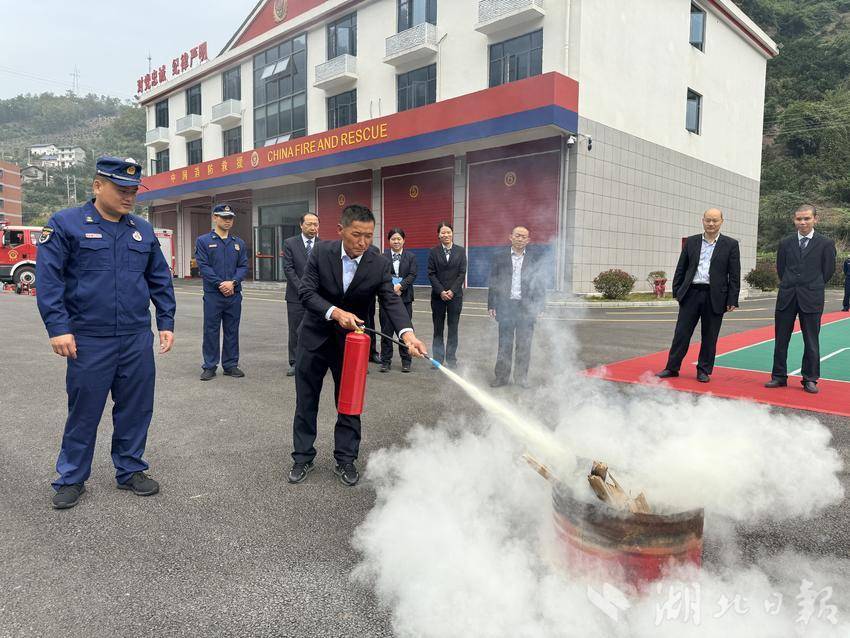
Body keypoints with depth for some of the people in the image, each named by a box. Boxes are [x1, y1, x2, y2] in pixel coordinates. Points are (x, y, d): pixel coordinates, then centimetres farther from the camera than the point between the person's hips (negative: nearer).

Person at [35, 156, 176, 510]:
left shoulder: (143, 230, 11)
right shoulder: (65, 224, -2)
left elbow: (160, 280, 14)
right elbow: (48, 278, -7)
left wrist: (166, 322, 7)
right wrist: (58, 327, -14)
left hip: (137, 339, 4)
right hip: (89, 340, -4)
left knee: (136, 408, 10)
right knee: (84, 411, 7)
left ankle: (131, 471, 27)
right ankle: (71, 479, 25)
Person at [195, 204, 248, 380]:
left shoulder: (239, 243, 12)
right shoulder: (203, 241, 2)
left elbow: (244, 266, 5)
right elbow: (203, 266, -6)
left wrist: (233, 282, -11)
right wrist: (220, 283, -15)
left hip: (234, 295, 3)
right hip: (213, 294, -3)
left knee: (232, 331, 8)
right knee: (211, 331, 1)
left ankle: (231, 365, 18)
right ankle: (209, 366, 11)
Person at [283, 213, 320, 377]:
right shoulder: (290, 243, 2)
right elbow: (288, 269, -4)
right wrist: (302, 288, -11)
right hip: (296, 295, 0)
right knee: (295, 331, 5)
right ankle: (295, 363, 13)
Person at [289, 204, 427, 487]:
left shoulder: (379, 265, -14)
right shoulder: (322, 252, -13)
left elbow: (392, 301, -21)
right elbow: (306, 292, -16)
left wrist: (407, 334, -39)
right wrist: (335, 312, -32)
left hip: (351, 341, 0)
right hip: (315, 336, 0)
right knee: (306, 401, 10)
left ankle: (345, 460, 23)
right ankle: (303, 458, 26)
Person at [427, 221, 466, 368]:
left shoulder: (460, 251, 4)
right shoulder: (433, 252, 3)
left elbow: (462, 273, 0)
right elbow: (431, 274, -1)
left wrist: (452, 291, -11)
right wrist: (441, 291, -11)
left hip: (455, 295, 0)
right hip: (438, 295, 0)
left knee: (453, 328, 4)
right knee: (438, 328, 5)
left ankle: (451, 359, 12)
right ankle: (438, 359, 12)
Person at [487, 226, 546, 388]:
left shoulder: (534, 260, 5)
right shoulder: (499, 257, 6)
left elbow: (540, 285, 6)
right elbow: (493, 283, 6)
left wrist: (538, 307, -1)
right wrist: (491, 306, 1)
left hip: (526, 308, 0)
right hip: (505, 307, 0)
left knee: (524, 345, 5)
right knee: (504, 344, 6)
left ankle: (521, 376, 17)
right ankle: (501, 376, 15)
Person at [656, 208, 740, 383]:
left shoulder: (730, 244, 2)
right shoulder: (691, 242, 9)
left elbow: (734, 275, 0)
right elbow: (681, 269, 11)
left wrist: (732, 301, -5)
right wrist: (677, 291, 4)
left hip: (715, 297, -1)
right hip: (691, 293, 2)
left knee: (709, 336, 7)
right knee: (681, 333, 3)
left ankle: (704, 370, 19)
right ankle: (672, 368, 12)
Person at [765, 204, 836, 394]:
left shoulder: (826, 244, 0)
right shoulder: (785, 243, 7)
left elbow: (828, 271, 5)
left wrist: (813, 287, 9)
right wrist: (789, 286, 11)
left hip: (811, 299, -2)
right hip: (786, 298, 2)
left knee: (811, 341, 5)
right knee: (781, 339, 5)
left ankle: (810, 380, 14)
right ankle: (779, 376, 15)